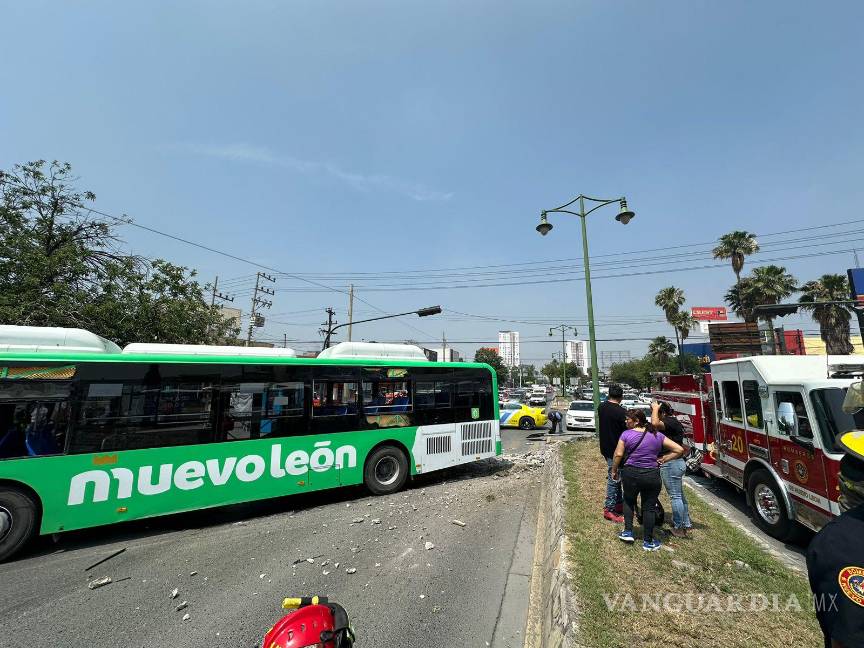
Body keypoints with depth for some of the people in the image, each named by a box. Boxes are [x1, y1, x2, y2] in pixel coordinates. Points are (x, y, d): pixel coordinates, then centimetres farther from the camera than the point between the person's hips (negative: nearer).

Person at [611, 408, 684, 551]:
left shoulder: (626, 434, -9)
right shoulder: (657, 435, 0)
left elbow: (618, 454, -12)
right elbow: (679, 450, -1)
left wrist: (614, 470, 1)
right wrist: (663, 459, 3)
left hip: (630, 474, -1)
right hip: (652, 476, 2)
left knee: (628, 501, 22)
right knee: (649, 507, 13)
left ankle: (628, 532, 22)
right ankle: (648, 541, 23)